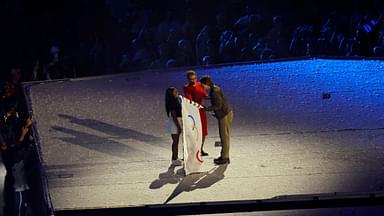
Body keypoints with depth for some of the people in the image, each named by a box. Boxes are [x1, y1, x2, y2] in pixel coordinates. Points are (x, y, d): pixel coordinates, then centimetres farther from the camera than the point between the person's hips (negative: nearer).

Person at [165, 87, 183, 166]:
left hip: (178, 122, 9)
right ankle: (174, 160, 3)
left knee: (176, 141, 15)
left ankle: (175, 158, 23)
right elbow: (173, 116, -20)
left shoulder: (177, 100, 8)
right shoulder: (171, 103, -18)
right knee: (175, 141, -3)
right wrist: (178, 126, -21)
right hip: (174, 123, -9)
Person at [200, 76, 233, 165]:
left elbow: (218, 105, -23)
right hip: (222, 115, 10)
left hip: (225, 115, -10)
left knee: (225, 136, -4)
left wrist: (206, 108, -21)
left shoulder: (215, 91, -21)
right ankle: (223, 156, 21)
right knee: (222, 135, 14)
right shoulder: (213, 89, 10)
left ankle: (225, 158, 1)